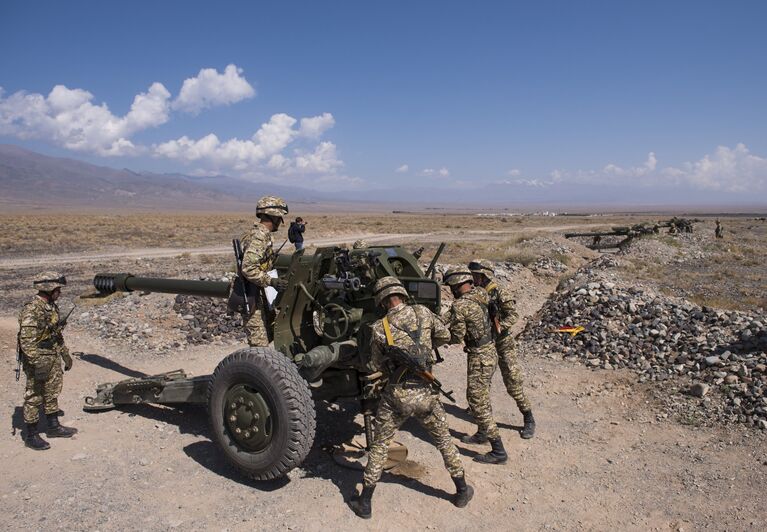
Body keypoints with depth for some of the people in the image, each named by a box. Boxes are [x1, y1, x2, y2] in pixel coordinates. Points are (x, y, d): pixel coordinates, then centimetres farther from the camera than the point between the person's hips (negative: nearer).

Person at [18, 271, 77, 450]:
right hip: (37, 361, -9)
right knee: (34, 397, 3)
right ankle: (31, 436, 14)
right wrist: (38, 364, -28)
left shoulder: (52, 307, 7)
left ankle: (53, 427, 31)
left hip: (53, 358, 9)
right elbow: (27, 341, -25)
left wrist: (65, 354, 20)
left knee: (52, 393, 18)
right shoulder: (31, 311, -21)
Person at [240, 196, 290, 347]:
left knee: (268, 333, 18)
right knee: (260, 345, -7)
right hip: (251, 298, -10)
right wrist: (272, 281, -28)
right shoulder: (259, 237, -20)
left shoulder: (257, 234, 12)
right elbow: (248, 269, -28)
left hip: (259, 296, 10)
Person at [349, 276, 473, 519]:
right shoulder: (422, 312, -4)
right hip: (425, 394, 2)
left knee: (379, 446, 15)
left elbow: (377, 366, 4)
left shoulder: (379, 328, -8)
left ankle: (365, 503, 22)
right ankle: (462, 491, 35)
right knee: (444, 440, 22)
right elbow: (444, 336, 12)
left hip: (396, 395, -1)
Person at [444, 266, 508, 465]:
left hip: (479, 357, -9)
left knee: (478, 403, -1)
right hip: (491, 352, 9)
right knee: (482, 397, 25)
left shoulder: (460, 306, -21)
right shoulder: (480, 294, 2)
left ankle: (498, 451, 3)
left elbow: (457, 338, -16)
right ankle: (482, 433, 43)